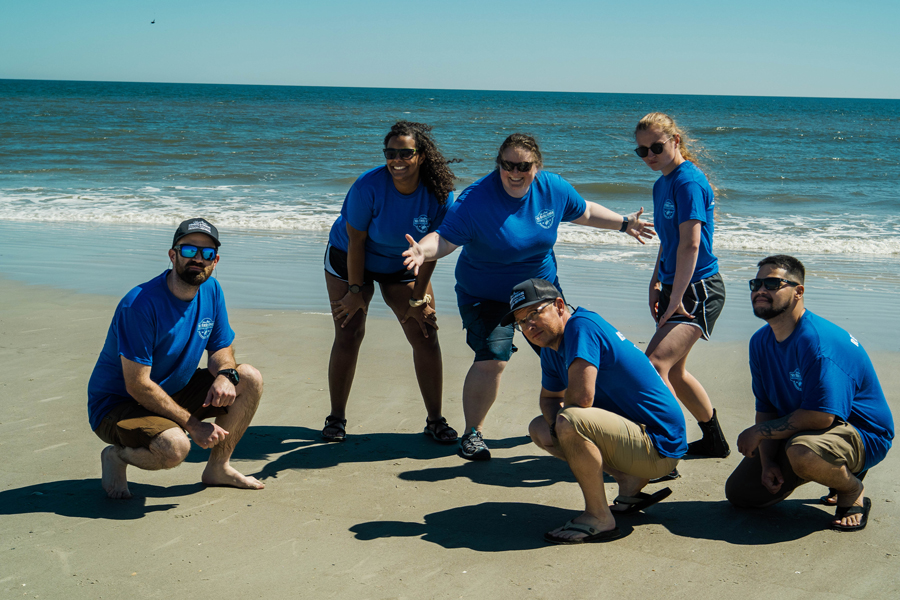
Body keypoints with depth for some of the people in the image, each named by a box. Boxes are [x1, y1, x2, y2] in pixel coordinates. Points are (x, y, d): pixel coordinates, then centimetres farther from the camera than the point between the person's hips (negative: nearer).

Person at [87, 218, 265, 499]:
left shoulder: (211, 290, -3)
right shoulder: (140, 305, -27)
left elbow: (221, 349, 8)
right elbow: (137, 385, -27)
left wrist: (225, 375, -18)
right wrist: (194, 425, -26)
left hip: (172, 392, 8)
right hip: (117, 404, -8)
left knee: (250, 379, -5)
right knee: (174, 446, -36)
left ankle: (218, 467, 8)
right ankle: (117, 456, -2)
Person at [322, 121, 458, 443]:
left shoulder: (439, 194, -22)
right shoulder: (368, 186, -29)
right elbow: (355, 241, -20)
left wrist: (418, 298, -11)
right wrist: (356, 291, -15)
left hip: (403, 267, 2)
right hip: (350, 259, -2)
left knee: (426, 337, -5)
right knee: (348, 336, -6)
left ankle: (435, 420, 6)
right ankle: (336, 418, 9)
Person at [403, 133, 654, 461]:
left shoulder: (554, 188, -11)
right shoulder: (475, 199, -26)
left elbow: (584, 212, 9)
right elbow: (445, 237, -30)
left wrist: (623, 223, 12)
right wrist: (423, 251, -50)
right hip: (486, 295, -5)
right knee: (492, 359, -20)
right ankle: (473, 433, -2)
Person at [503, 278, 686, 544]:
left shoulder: (581, 326, -19)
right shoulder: (552, 348, 10)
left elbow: (581, 397, -30)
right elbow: (549, 398, 23)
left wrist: (561, 419, -6)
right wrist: (556, 424, -1)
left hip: (660, 445, -10)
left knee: (571, 422, -32)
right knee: (540, 429, 15)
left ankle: (599, 519, -14)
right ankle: (630, 483, 12)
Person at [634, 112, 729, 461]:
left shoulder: (689, 182, -17)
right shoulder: (662, 184, 13)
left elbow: (690, 244, -23)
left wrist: (676, 298, -24)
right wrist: (656, 283, 20)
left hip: (699, 291, -10)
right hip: (676, 288, 10)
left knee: (655, 364, -24)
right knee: (673, 371, 20)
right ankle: (714, 442, 37)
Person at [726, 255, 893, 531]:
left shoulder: (819, 342, -28)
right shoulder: (761, 342, 1)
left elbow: (821, 416, -32)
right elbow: (766, 408, 3)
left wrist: (760, 431, -21)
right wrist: (767, 462, -11)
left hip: (862, 435, -9)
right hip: (798, 430, 9)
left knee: (802, 450, -41)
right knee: (739, 493, 5)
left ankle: (853, 490, -6)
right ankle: (834, 471, 20)